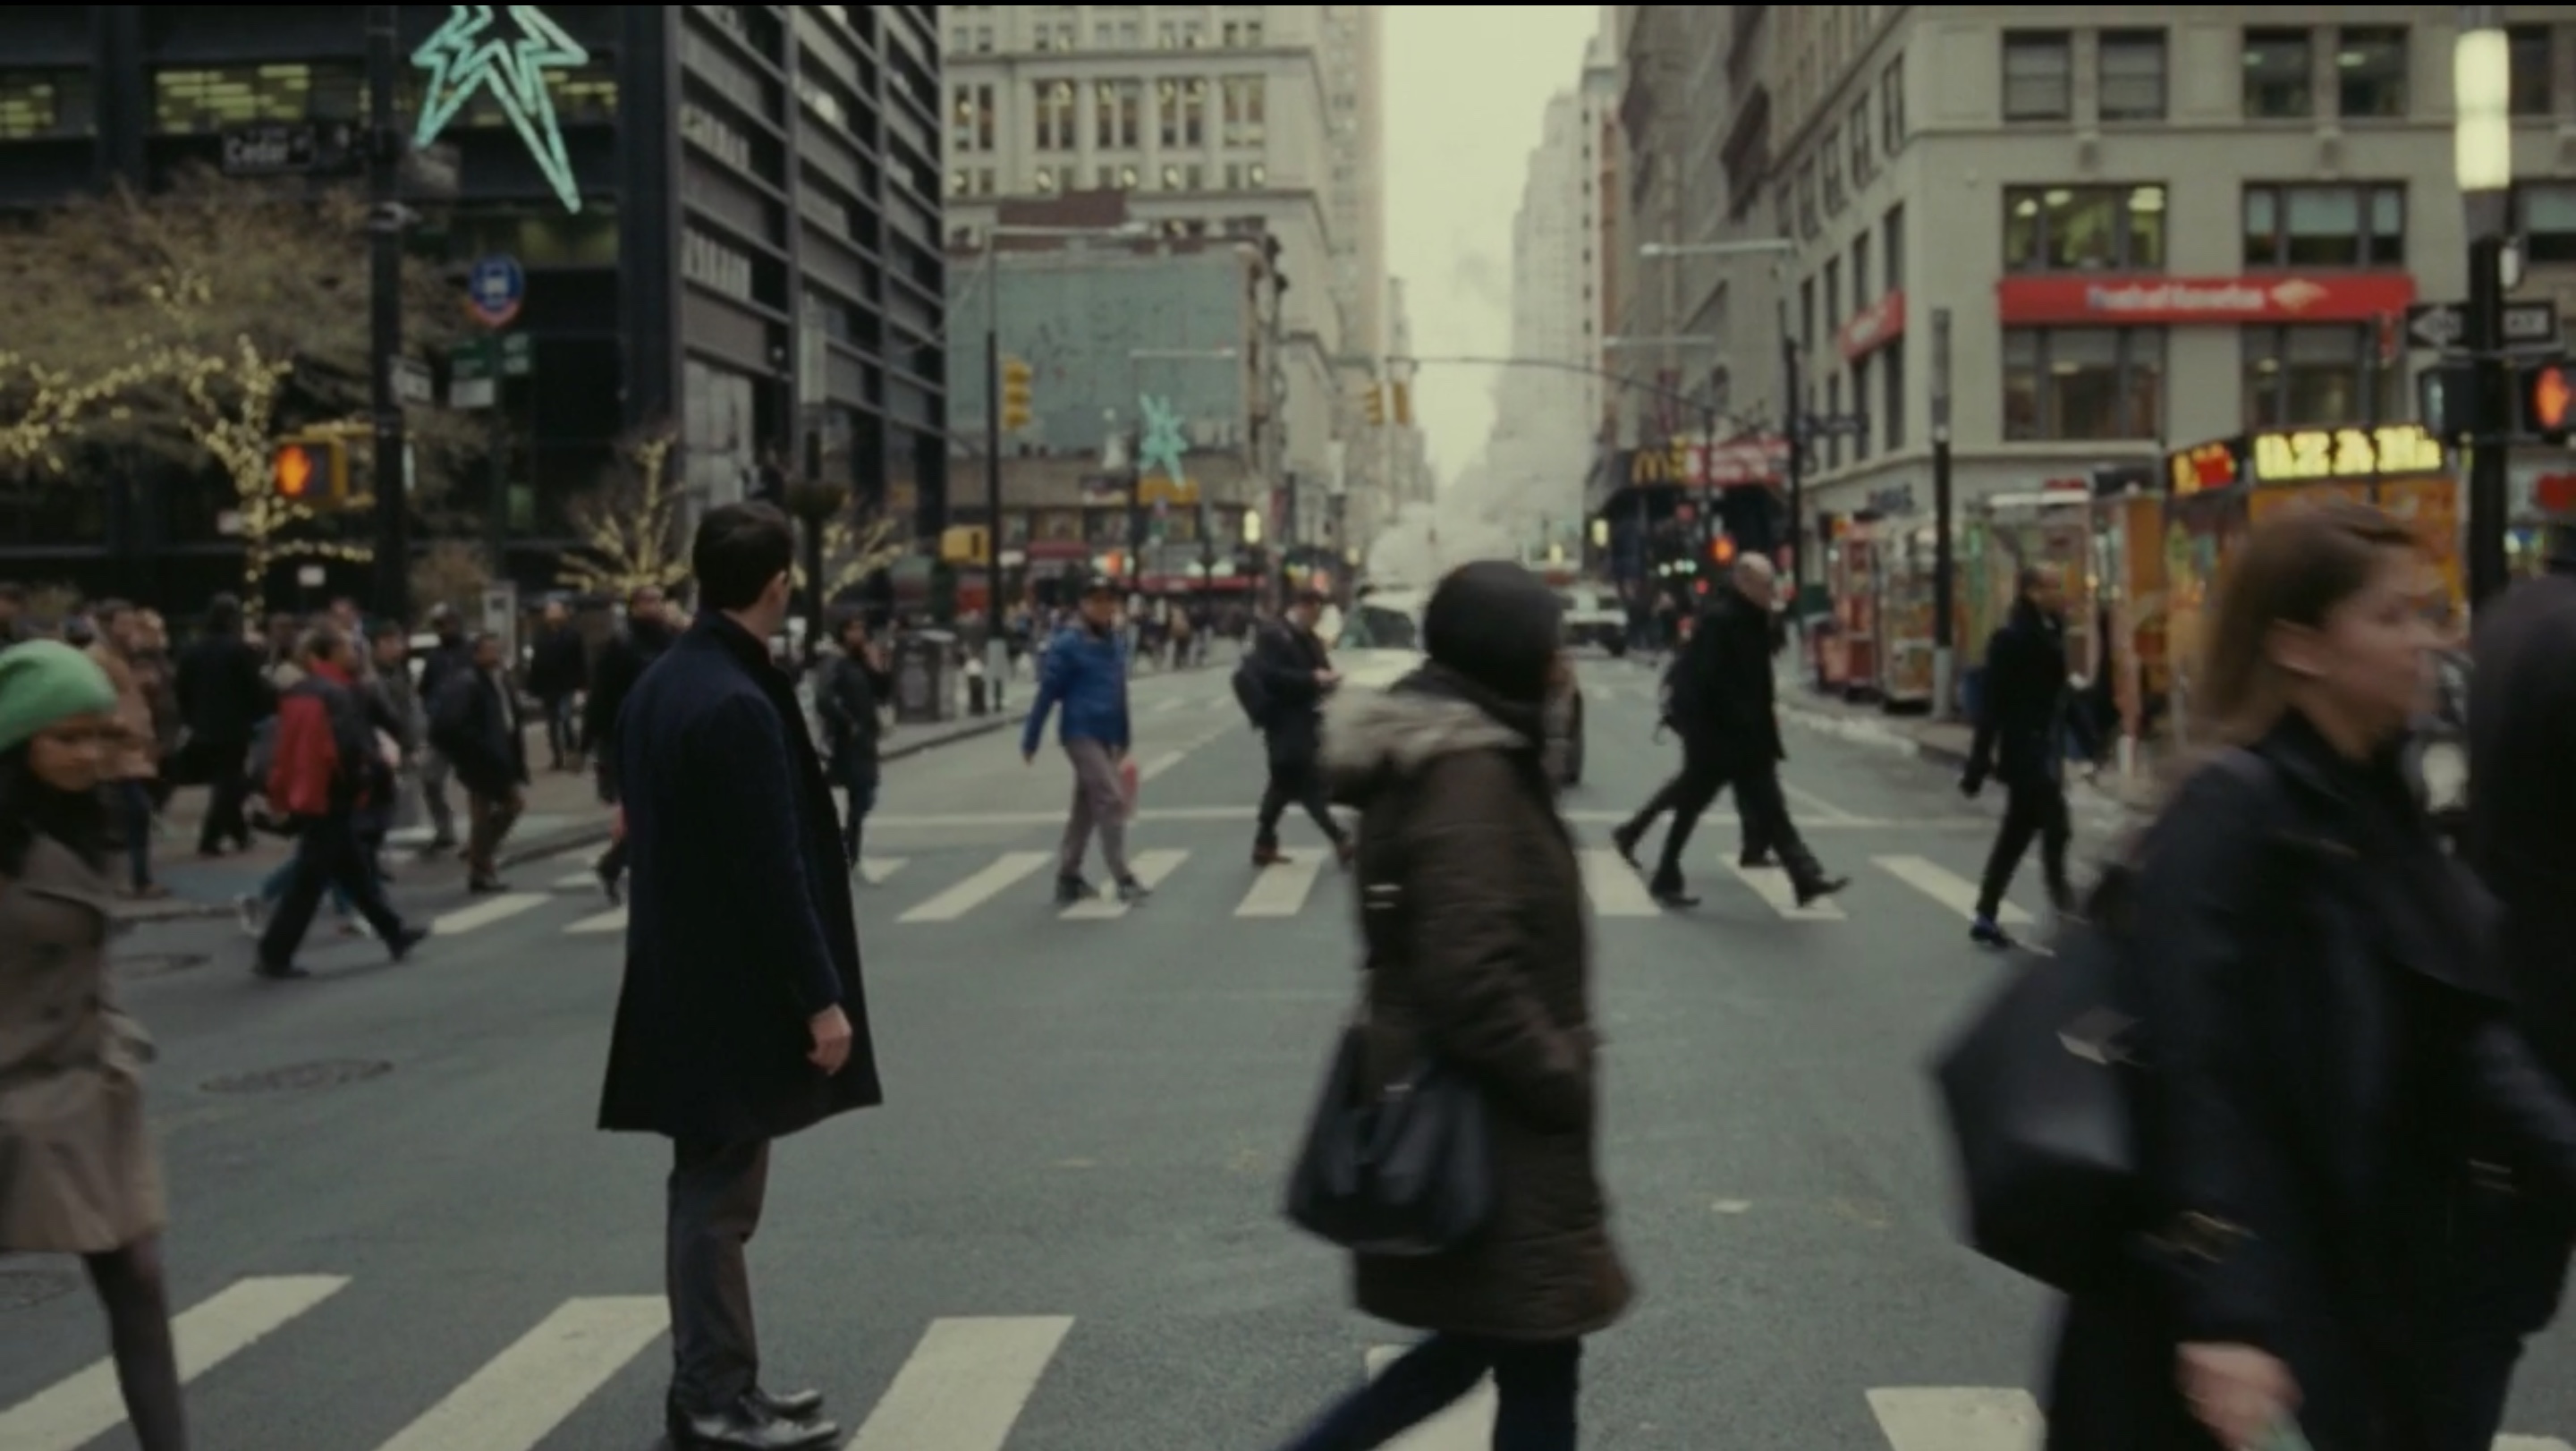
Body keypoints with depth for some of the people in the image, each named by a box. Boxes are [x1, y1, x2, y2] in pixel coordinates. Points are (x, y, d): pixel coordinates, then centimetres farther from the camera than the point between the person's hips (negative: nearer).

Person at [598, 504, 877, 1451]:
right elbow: (771, 870, -22)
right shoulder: (739, 706, -21)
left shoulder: (662, 683, 9)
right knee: (718, 1195, 0)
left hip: (686, 978, 10)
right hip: (733, 991, -10)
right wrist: (821, 997, -16)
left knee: (711, 1189, 16)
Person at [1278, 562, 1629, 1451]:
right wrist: (1565, 1083, -16)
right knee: (1537, 1366, 4)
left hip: (1464, 1107, 10)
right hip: (1488, 1121, -10)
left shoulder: (1435, 750, 10)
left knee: (1479, 1341, 21)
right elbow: (1473, 974, -28)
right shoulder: (1467, 771, -21)